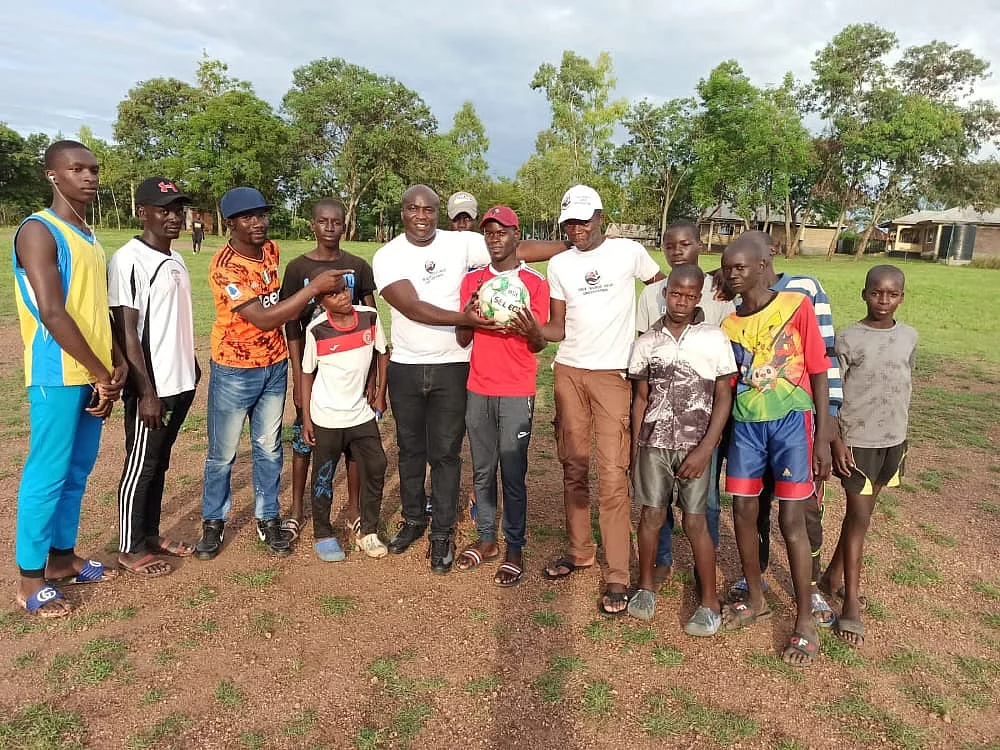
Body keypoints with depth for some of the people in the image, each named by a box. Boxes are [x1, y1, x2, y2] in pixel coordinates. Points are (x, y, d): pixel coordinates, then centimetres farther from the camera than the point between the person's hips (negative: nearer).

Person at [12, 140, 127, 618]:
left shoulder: (90, 238, 16)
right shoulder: (39, 231, -10)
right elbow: (52, 314, -18)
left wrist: (117, 364, 3)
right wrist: (102, 374, -14)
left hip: (94, 375, 8)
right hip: (58, 377, -8)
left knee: (77, 473, 15)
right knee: (47, 475, -1)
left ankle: (62, 558, 28)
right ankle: (30, 578, 11)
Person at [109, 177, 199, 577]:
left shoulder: (176, 260, 10)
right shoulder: (129, 260, -15)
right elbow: (128, 331, -18)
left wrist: (191, 365, 18)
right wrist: (147, 391, -19)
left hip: (181, 382, 8)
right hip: (151, 387, -8)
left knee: (159, 463, 17)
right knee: (141, 467, 5)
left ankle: (151, 535, 31)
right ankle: (131, 549, 20)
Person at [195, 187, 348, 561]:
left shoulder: (271, 249, -1)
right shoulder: (225, 266, -22)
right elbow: (264, 319, -29)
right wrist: (314, 286, -30)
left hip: (275, 366, 6)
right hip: (234, 371, -5)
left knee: (269, 448, 14)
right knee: (222, 453, 10)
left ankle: (268, 519, 28)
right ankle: (213, 522, 28)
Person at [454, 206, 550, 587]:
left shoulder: (535, 282, -2)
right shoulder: (472, 280, 9)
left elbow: (539, 345, -1)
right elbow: (462, 340, 7)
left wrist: (532, 330, -25)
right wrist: (470, 313, -13)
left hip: (516, 394, -4)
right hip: (478, 390, 4)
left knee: (513, 474, 0)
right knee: (482, 470, 12)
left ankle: (514, 550, 12)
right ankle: (486, 539, 27)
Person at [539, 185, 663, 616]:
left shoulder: (629, 252, -1)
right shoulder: (559, 265, 7)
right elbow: (559, 327, 5)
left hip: (613, 374, -4)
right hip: (568, 371, 4)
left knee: (612, 475, -7)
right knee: (573, 467, 10)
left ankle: (617, 577, 1)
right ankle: (580, 550, 26)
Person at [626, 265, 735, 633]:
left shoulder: (714, 338, -5)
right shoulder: (647, 341, 2)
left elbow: (724, 398, -4)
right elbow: (641, 398, 8)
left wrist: (706, 448, -11)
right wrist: (634, 447, 5)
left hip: (695, 444, -2)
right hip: (653, 443, 2)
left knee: (695, 521, 1)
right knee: (651, 514, 10)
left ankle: (710, 603, 15)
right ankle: (645, 588, 27)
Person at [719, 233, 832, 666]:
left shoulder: (797, 307, -7)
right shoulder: (729, 325, 5)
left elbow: (818, 372, -4)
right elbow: (729, 385, 10)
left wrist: (822, 437, -7)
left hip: (791, 422, -4)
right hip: (745, 425, 4)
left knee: (791, 521, -1)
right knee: (743, 514, 8)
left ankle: (805, 621, 15)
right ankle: (755, 601, 29)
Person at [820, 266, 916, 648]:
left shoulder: (908, 337, 4)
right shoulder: (848, 339, -10)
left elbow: (905, 386, 13)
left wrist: (901, 436, 13)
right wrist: (836, 442, -13)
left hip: (893, 440, 5)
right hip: (857, 441, -4)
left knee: (860, 511, 15)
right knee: (859, 517, -2)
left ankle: (834, 573, 32)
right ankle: (851, 605, 6)